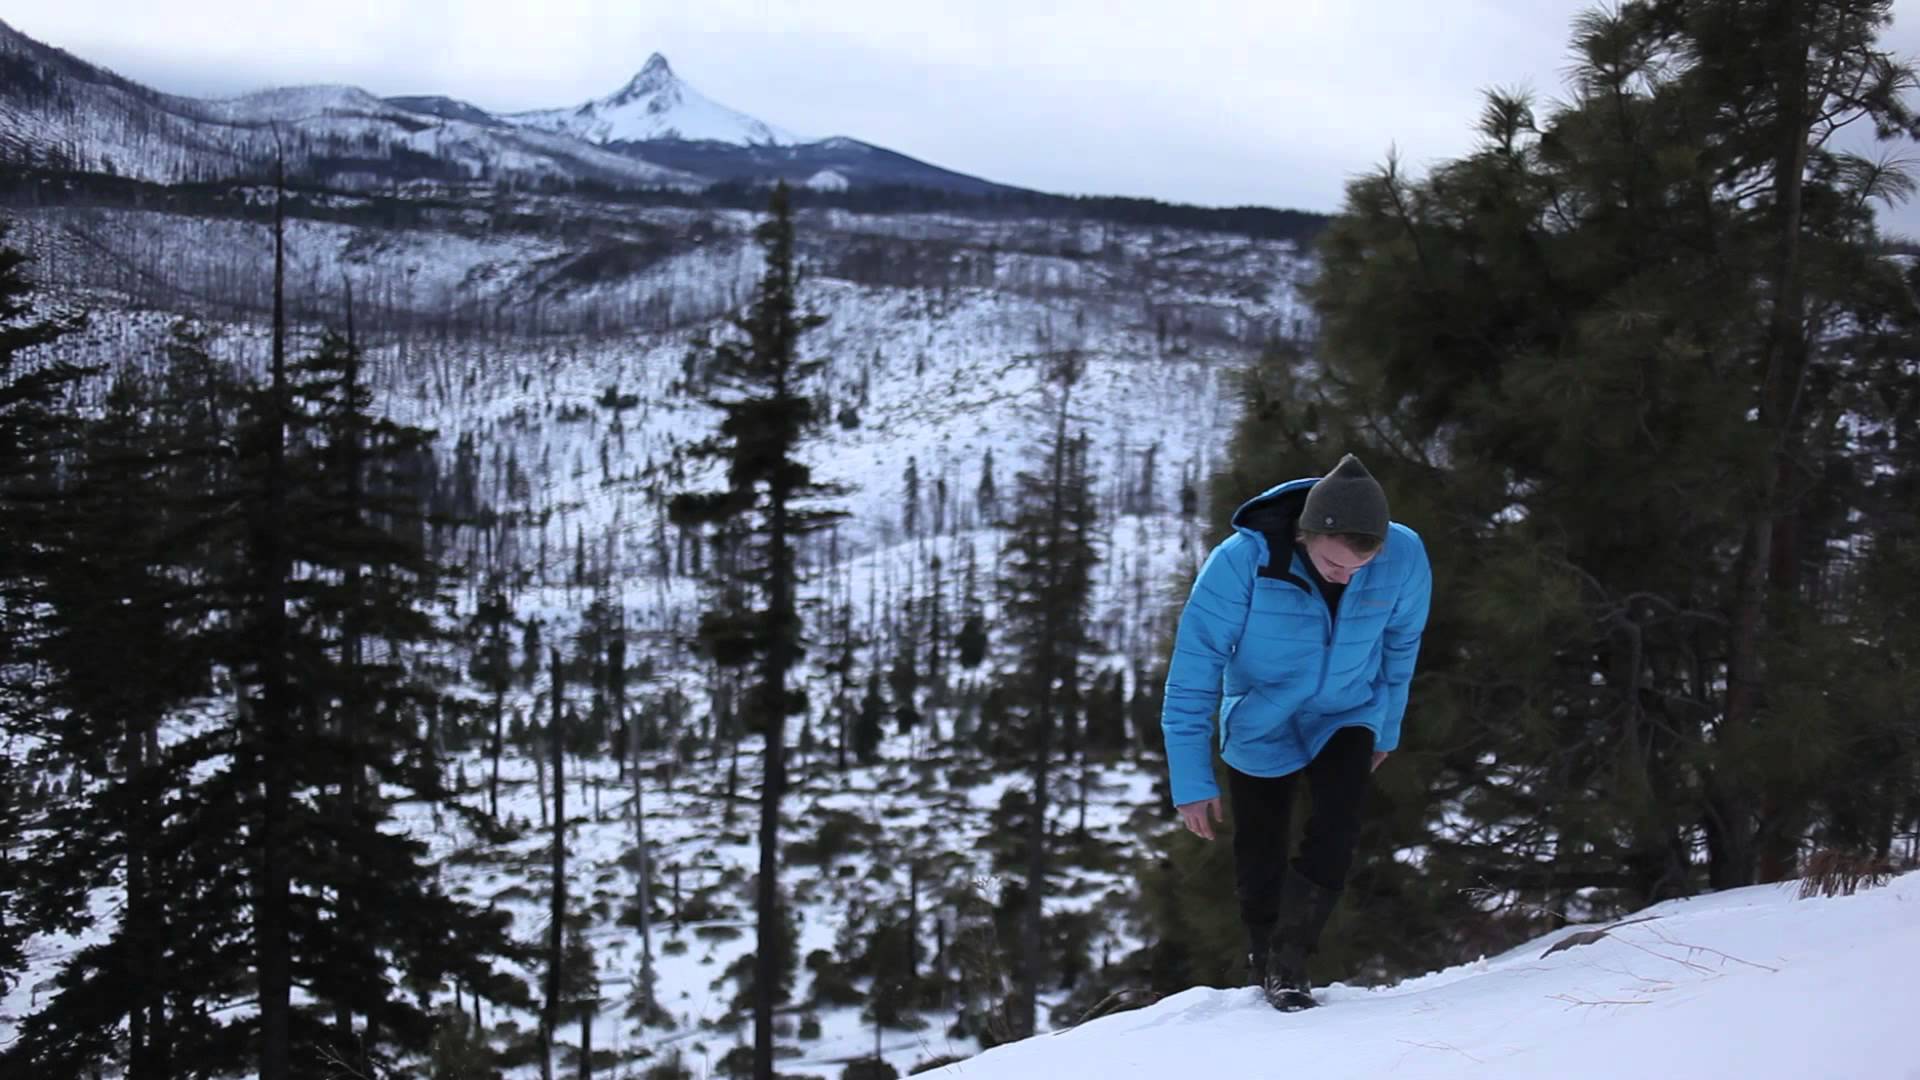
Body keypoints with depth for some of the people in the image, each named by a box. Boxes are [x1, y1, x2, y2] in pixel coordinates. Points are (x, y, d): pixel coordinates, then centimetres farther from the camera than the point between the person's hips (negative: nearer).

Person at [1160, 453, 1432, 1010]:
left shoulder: (1404, 558, -25)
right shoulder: (1242, 563, -34)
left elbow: (1400, 644, -2)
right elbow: (1193, 673, -26)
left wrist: (1387, 728, 11)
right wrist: (1192, 781, -25)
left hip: (1345, 719, 1)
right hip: (1260, 725, -1)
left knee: (1336, 832, -20)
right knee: (1259, 859, 9)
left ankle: (1290, 962, -4)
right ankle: (1265, 965, 35)